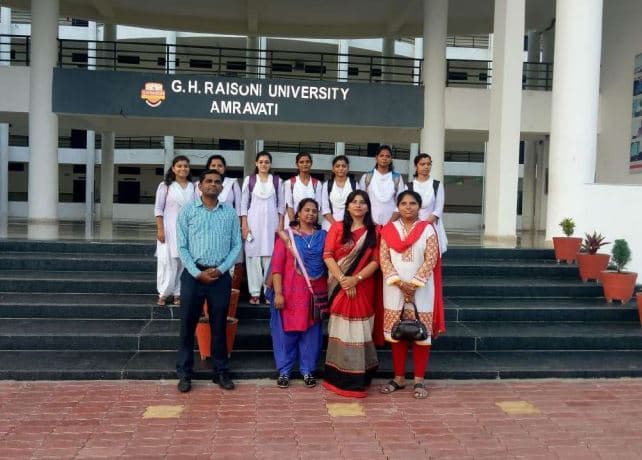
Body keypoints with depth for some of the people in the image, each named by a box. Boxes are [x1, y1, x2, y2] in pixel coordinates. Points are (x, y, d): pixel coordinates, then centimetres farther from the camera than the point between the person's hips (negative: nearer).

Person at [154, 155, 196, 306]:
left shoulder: (193, 187, 7)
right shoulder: (165, 186, 2)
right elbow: (158, 209, -1)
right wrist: (160, 229, -9)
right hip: (169, 229, -2)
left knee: (184, 261, 2)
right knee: (167, 261, -1)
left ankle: (178, 293, 12)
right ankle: (163, 293, 8)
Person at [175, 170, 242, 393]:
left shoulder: (230, 213, 7)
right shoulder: (188, 211, 3)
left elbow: (236, 245, 4)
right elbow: (182, 247, -1)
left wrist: (220, 269, -9)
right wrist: (197, 273, -11)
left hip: (221, 276, 1)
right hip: (193, 274, -1)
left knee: (219, 326, 8)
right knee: (187, 325, 3)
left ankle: (221, 372, 19)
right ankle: (184, 373, 14)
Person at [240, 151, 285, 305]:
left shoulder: (277, 180, 7)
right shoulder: (249, 179, 5)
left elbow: (281, 204, 8)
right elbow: (244, 203, 4)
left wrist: (281, 224, 1)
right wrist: (244, 224, -4)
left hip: (272, 221, 1)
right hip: (254, 221, 0)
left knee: (271, 255, -2)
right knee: (253, 255, -1)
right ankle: (255, 292, 4)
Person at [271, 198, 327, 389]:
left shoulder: (323, 236, 8)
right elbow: (277, 266, -4)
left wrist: (329, 290, 1)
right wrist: (278, 293, -11)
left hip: (315, 292, 2)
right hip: (291, 292, -2)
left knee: (311, 331, 7)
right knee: (287, 331, 4)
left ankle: (308, 371, 20)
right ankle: (284, 371, 16)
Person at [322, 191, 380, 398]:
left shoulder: (375, 231, 8)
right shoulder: (337, 227, 6)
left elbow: (376, 260, -1)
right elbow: (327, 255, -3)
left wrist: (356, 279, -14)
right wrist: (342, 279, -14)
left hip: (363, 288, 1)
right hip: (340, 287, 0)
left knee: (359, 331, 1)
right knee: (341, 330, 0)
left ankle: (357, 378, 9)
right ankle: (338, 377, 7)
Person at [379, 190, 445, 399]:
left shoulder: (428, 229, 0)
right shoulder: (389, 229, 5)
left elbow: (431, 260, -7)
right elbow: (384, 259, -2)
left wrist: (414, 284, -15)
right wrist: (399, 282, -14)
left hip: (421, 290, -1)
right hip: (394, 289, 2)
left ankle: (419, 380, 12)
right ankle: (399, 377, 19)